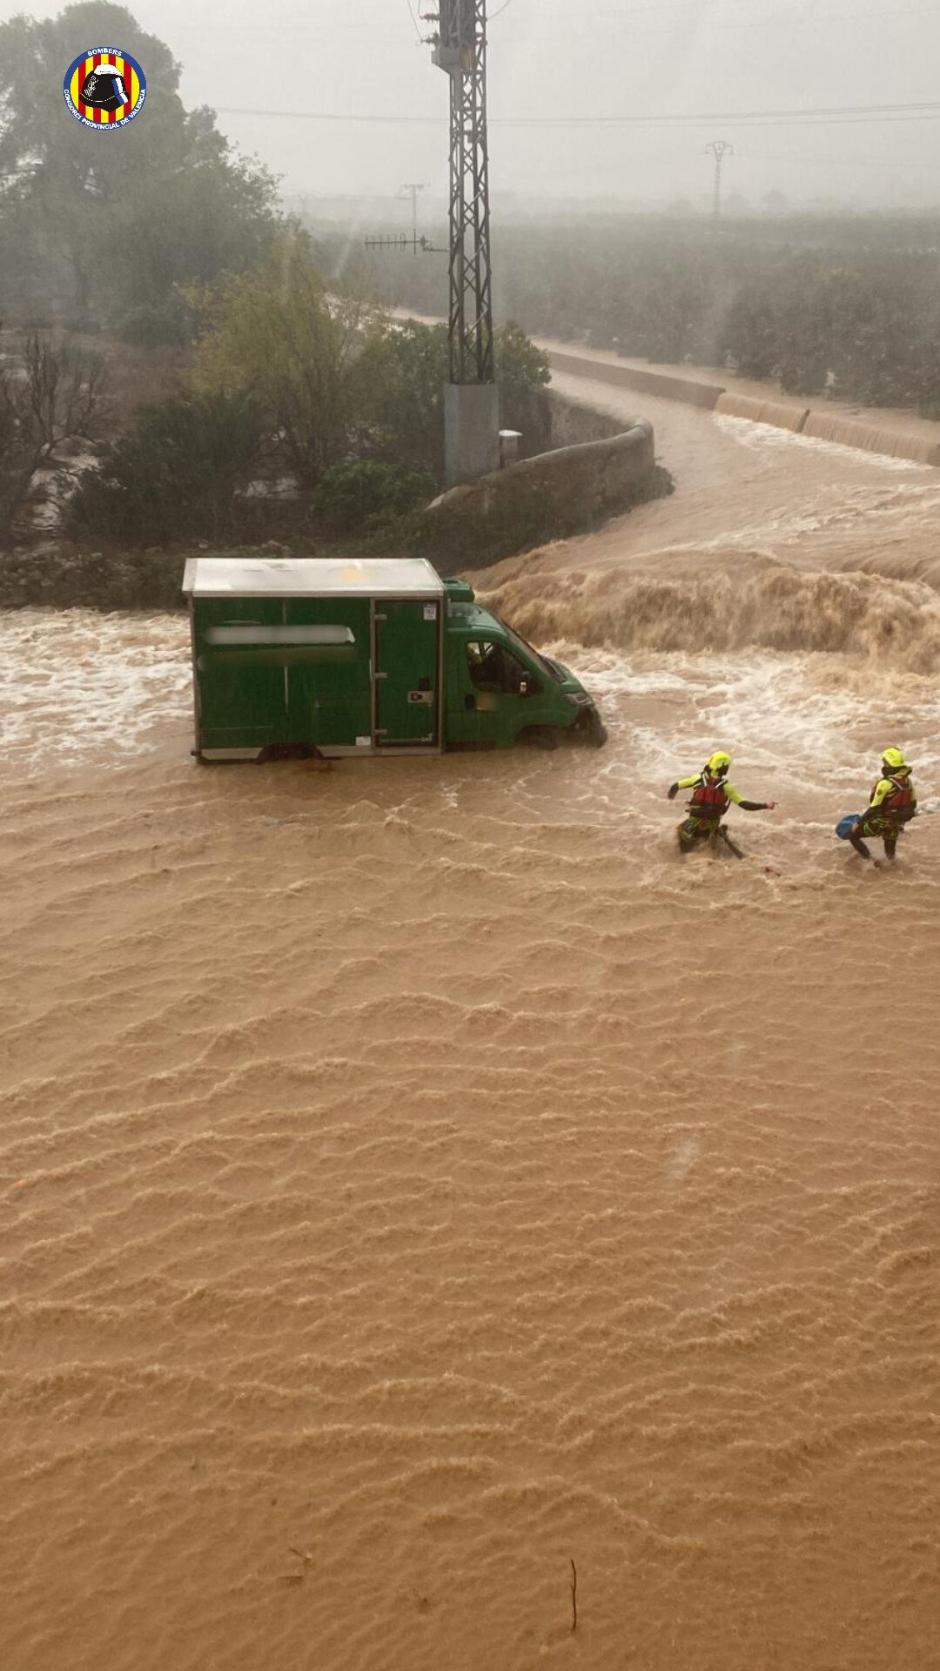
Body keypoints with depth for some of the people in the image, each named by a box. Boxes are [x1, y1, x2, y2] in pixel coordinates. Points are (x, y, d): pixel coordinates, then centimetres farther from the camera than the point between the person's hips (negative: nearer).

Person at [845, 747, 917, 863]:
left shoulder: (885, 784, -27)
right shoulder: (908, 781, -5)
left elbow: (874, 808, -24)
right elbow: (912, 804, 8)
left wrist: (859, 822, -14)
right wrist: (904, 818, 25)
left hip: (880, 823, -7)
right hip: (897, 824, 7)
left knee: (853, 834, 10)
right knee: (890, 853, 29)